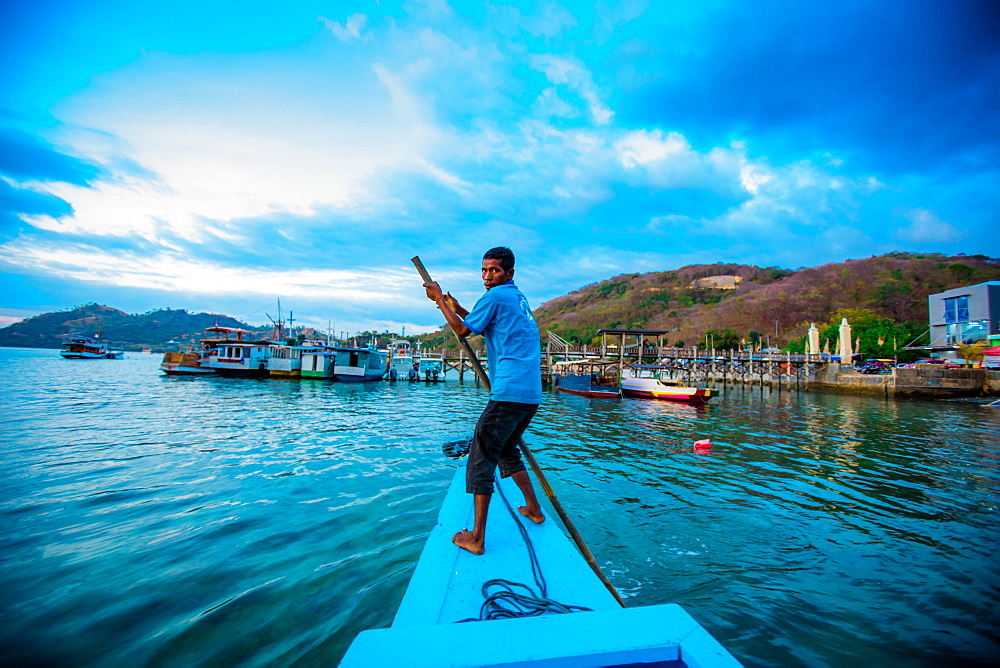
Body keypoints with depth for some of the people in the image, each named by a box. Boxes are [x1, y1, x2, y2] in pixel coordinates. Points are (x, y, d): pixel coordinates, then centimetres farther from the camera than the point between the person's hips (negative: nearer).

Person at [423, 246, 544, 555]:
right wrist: (457, 308, 28)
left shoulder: (496, 296, -5)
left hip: (509, 393, -9)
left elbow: (462, 331, -1)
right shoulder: (519, 298, 22)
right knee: (507, 450, 25)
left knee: (481, 458, -2)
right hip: (532, 394, 9)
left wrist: (439, 300, 7)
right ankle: (534, 509, 35)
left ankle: (476, 538, 2)